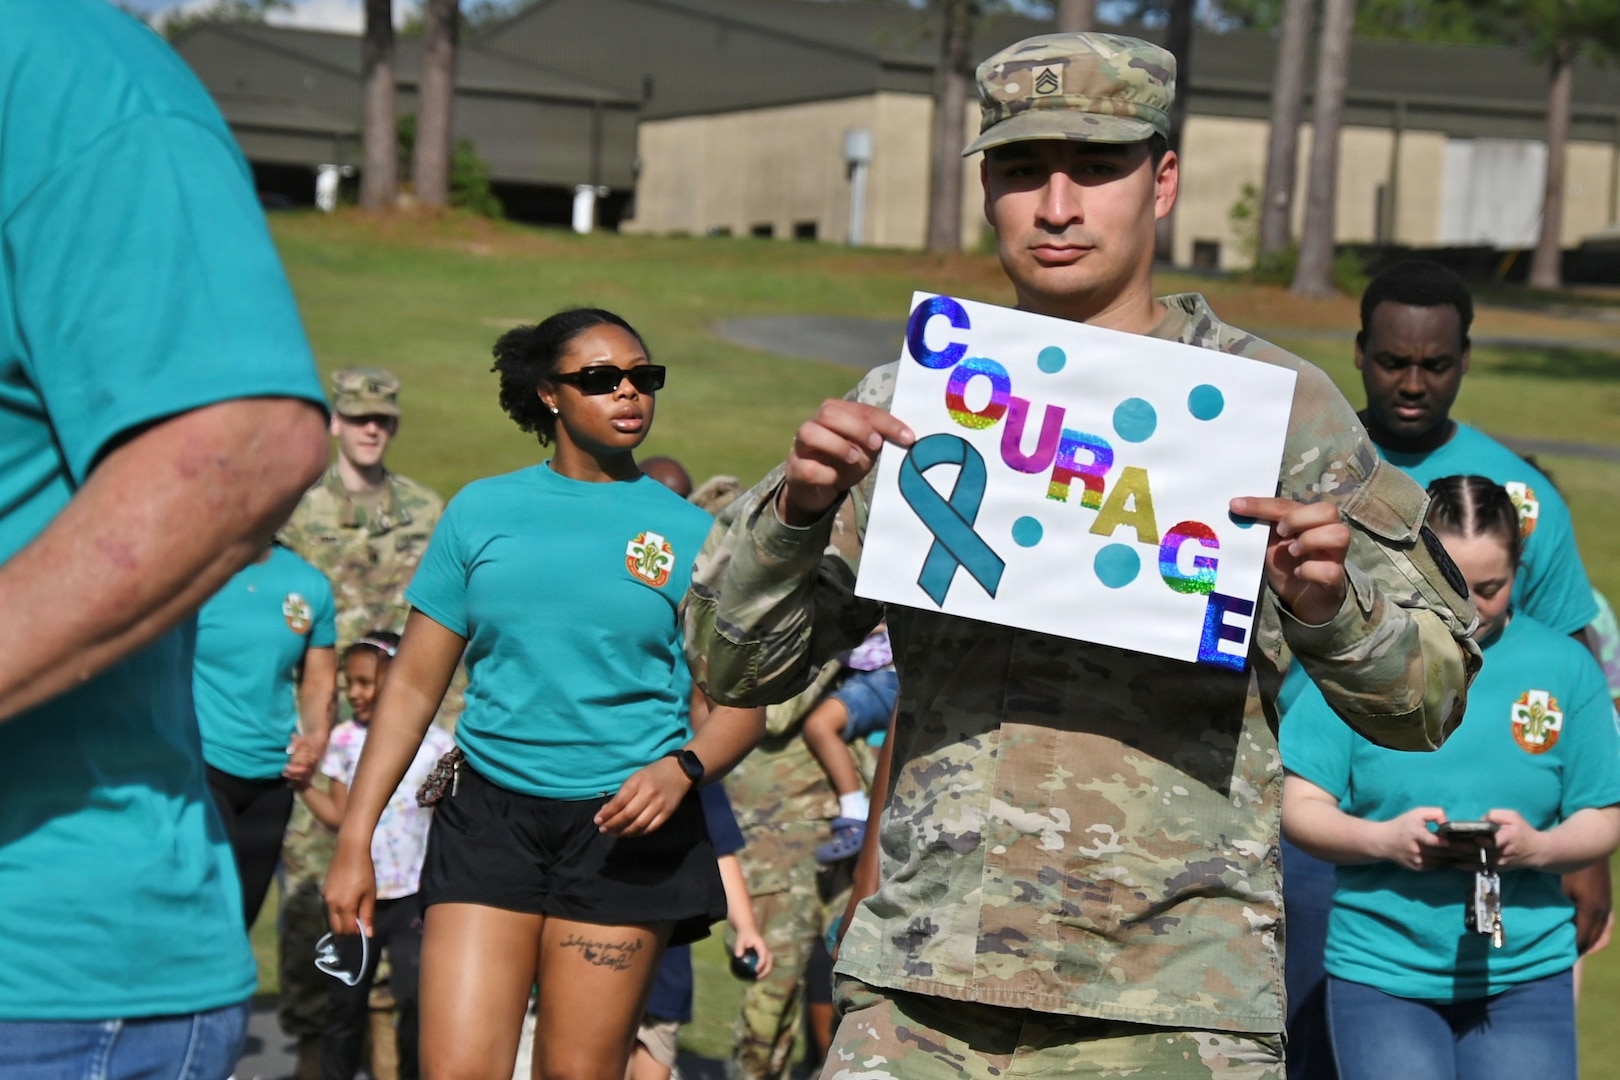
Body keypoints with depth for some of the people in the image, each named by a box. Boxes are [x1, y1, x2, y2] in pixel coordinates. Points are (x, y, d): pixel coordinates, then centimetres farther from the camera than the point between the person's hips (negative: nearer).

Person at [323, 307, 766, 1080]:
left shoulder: (688, 533, 5)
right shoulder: (483, 511, 7)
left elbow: (739, 705, 7)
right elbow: (413, 685, 8)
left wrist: (682, 769, -15)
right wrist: (354, 840, 3)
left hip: (623, 824, -1)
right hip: (489, 818, 1)